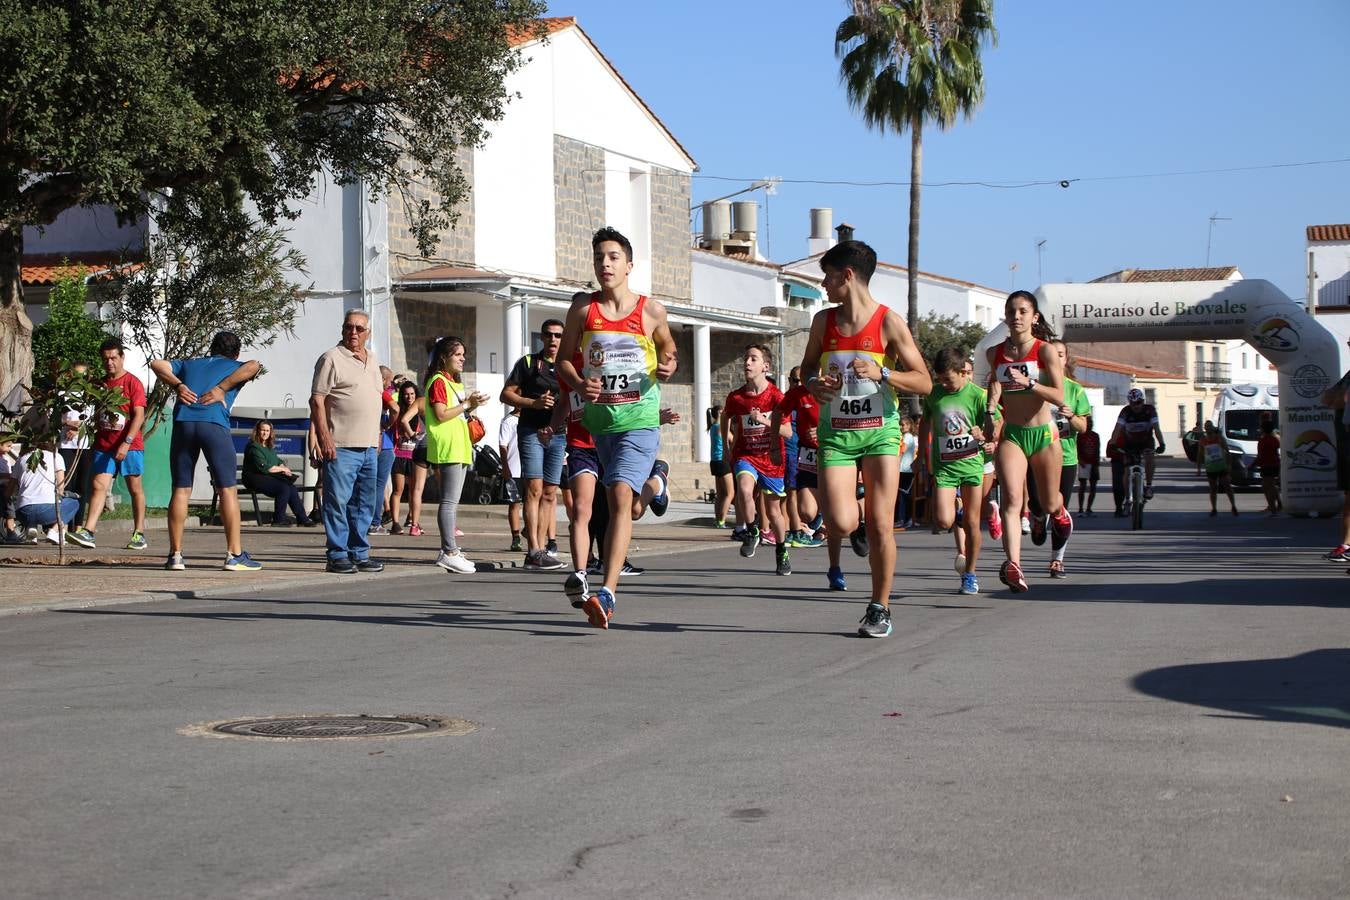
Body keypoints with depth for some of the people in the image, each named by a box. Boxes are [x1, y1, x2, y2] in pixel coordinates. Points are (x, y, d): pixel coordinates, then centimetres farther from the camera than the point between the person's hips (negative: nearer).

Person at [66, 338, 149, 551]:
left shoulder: (132, 382, -4)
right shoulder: (100, 384, 13)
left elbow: (139, 415, -11)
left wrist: (126, 442, -20)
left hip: (130, 445, -4)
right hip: (104, 445, 4)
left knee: (135, 488, 5)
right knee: (99, 486, -7)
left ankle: (139, 534, 11)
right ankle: (88, 532, -17)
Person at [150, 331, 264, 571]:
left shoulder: (189, 364, 30)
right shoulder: (234, 367, 21)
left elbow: (156, 364, 19)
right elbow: (253, 366, -1)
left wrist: (177, 385, 10)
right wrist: (222, 388, -1)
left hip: (183, 423, 3)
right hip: (215, 425, -3)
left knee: (181, 489, 7)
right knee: (228, 490, 1)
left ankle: (175, 554, 5)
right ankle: (235, 554, -1)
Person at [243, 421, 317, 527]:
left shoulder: (270, 447, 19)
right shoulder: (254, 447, -10)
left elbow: (278, 461, 23)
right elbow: (264, 468, -17)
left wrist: (283, 468, -2)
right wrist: (282, 469, -7)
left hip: (268, 478, 8)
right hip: (255, 479, -8)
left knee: (292, 488, -14)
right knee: (284, 488, -27)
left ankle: (302, 519, -13)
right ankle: (278, 519, -16)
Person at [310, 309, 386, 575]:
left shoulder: (372, 360, 17)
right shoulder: (332, 358, -5)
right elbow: (317, 400, -10)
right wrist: (324, 438, -18)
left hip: (368, 446, 7)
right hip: (341, 446, -7)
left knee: (364, 505, 11)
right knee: (338, 502, -5)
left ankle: (359, 554, 18)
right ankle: (338, 555, -1)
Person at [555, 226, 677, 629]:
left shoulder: (651, 311, 0)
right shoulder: (582, 309, 2)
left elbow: (668, 347, 18)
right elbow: (563, 358, 9)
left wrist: (668, 366, -6)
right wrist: (579, 385, -11)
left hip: (639, 418, -3)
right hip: (600, 418, 3)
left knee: (620, 496, -21)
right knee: (633, 509, 15)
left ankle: (606, 594, -23)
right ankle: (654, 481, 53)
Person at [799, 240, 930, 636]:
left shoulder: (889, 322, -6)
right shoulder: (823, 320, 5)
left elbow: (924, 382, -6)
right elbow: (807, 366, 21)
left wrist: (881, 373, -22)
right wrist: (813, 384, -2)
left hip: (880, 431, -2)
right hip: (836, 432, 2)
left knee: (879, 525, -3)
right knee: (841, 523, -14)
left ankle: (880, 608, 11)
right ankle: (835, 558, 23)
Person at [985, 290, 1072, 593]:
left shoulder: (1045, 350, -7)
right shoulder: (995, 352, 5)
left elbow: (1059, 397, -15)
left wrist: (1028, 382, -29)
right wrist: (990, 410, 8)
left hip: (1043, 433, -1)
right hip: (1010, 434, 1)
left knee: (1049, 505, 13)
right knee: (1012, 499, -20)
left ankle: (1061, 513, 52)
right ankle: (1013, 565, -32)